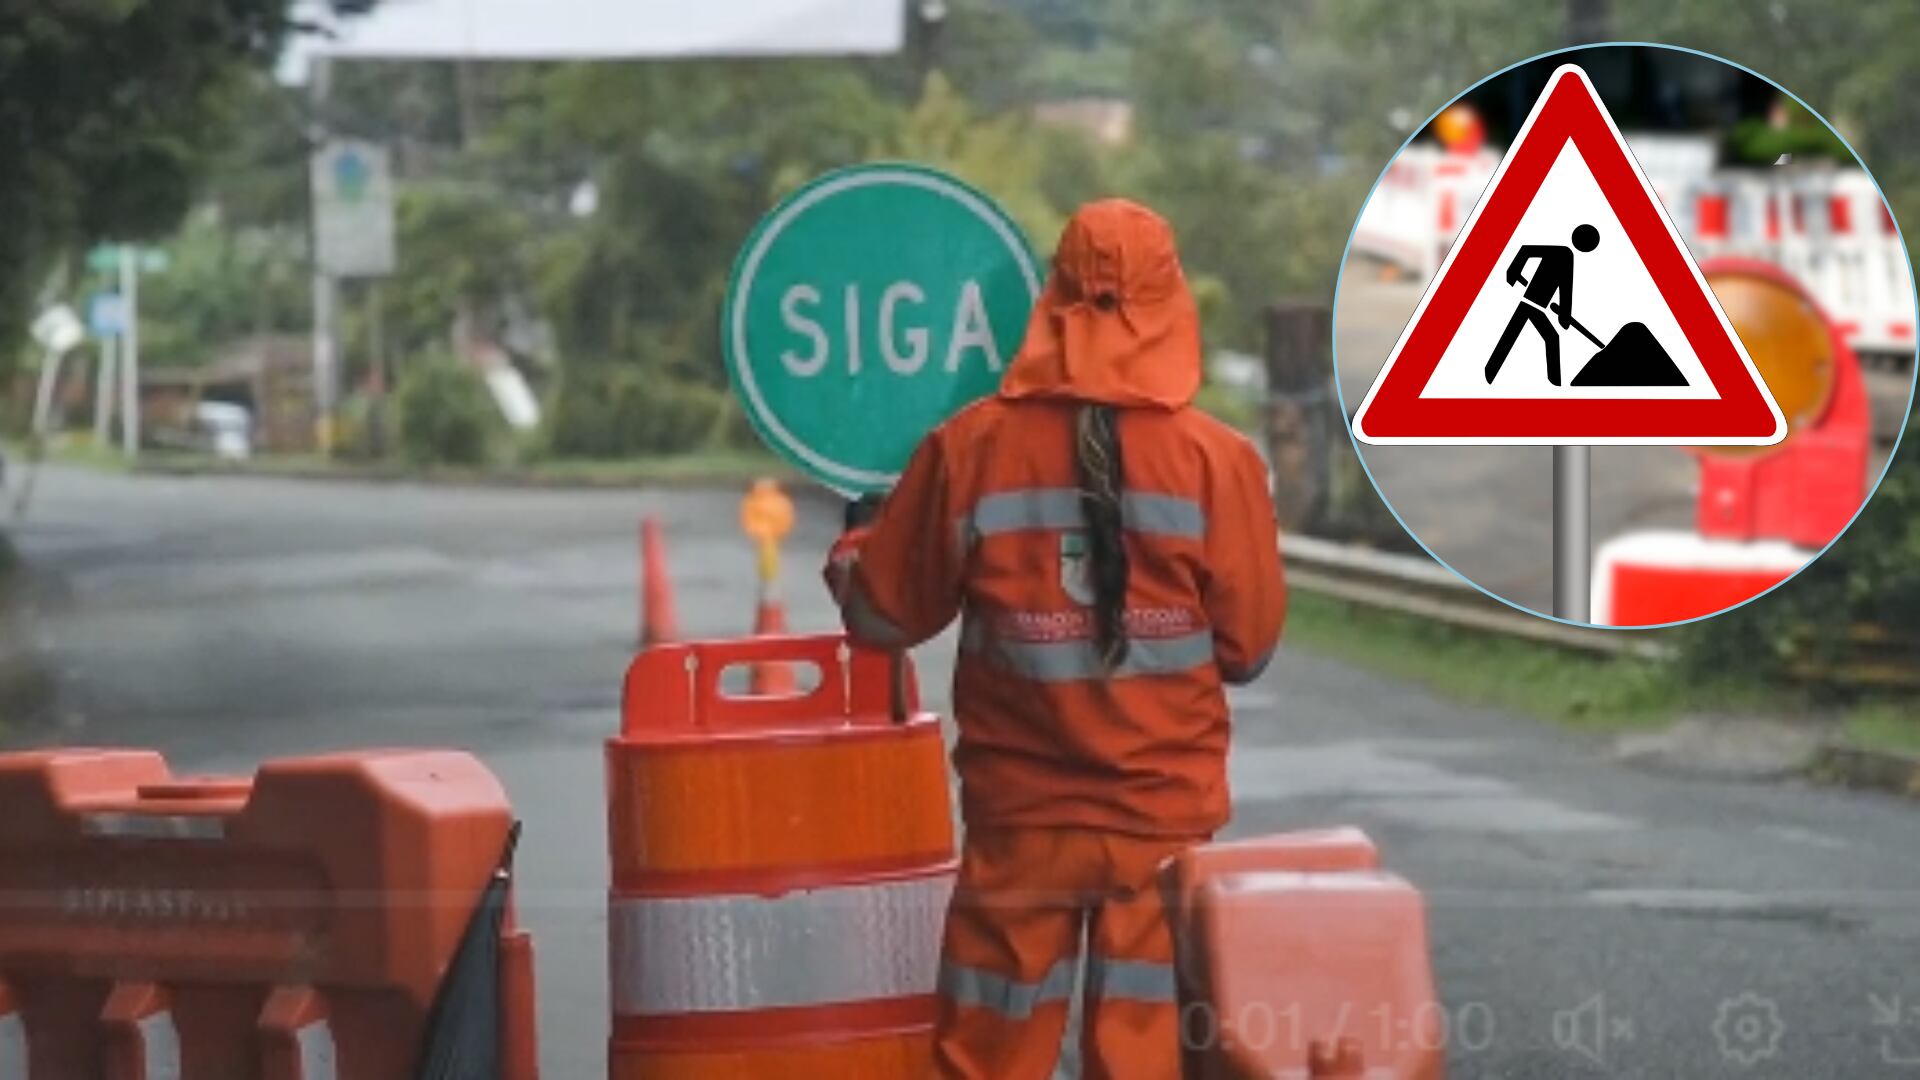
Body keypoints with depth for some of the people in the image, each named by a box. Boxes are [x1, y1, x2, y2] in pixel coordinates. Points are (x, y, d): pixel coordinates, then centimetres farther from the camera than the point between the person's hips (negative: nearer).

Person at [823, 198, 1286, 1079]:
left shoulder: (972, 447, -5)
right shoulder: (1217, 459, -8)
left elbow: (886, 616, 4)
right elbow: (1249, 647, -2)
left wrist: (847, 561, 26)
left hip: (1020, 818, 1)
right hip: (1164, 817, -1)